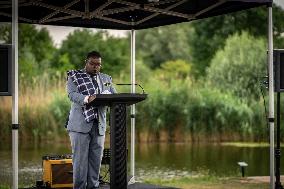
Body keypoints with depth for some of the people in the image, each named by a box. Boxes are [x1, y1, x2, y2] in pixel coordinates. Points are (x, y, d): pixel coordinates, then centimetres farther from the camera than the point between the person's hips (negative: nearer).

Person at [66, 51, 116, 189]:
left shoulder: (106, 79, 18)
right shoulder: (74, 76, 4)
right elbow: (72, 94, -11)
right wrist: (86, 98, -32)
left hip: (99, 125, 4)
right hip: (80, 124, -4)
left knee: (96, 159, 4)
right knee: (80, 159, -6)